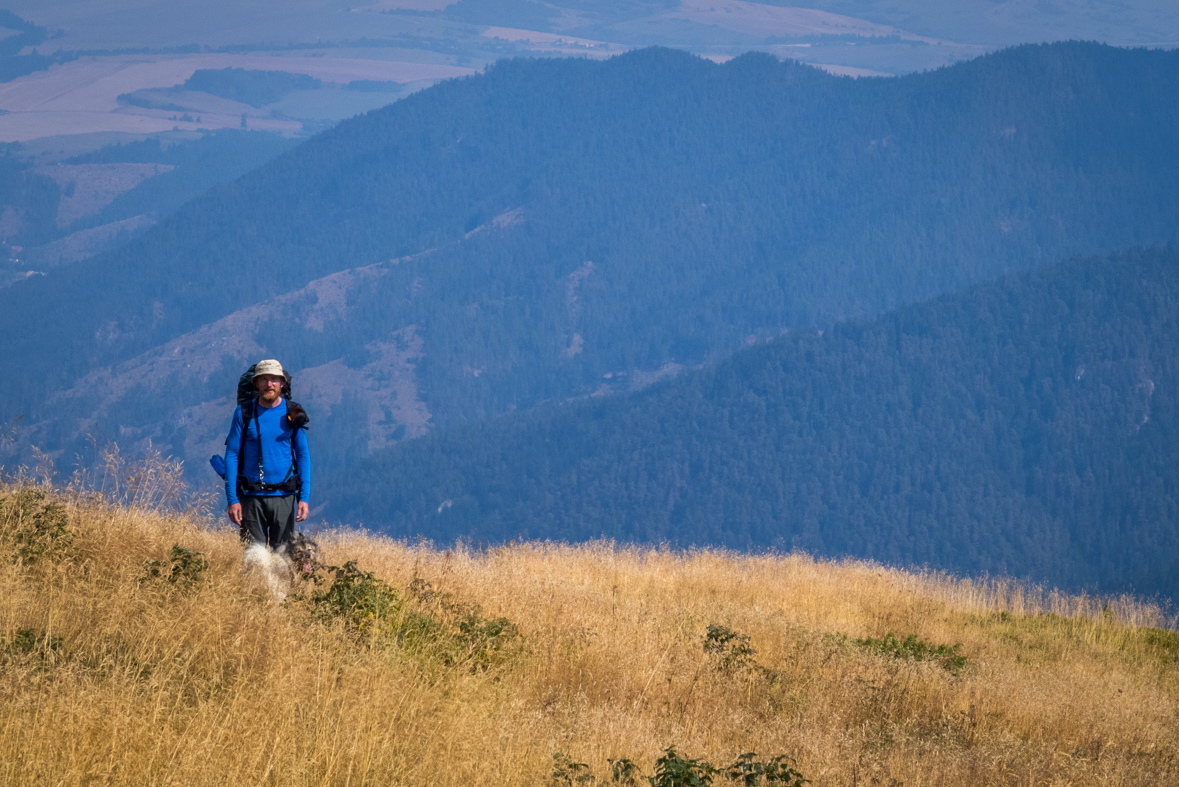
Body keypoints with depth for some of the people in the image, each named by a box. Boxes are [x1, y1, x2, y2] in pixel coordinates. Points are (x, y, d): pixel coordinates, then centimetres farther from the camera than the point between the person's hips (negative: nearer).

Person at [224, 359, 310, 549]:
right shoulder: (243, 413, 1)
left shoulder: (293, 414, 4)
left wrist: (304, 497, -4)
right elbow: (231, 455, 1)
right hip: (252, 496, -1)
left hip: (284, 497, 1)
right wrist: (232, 499, -6)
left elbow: (303, 456, 6)